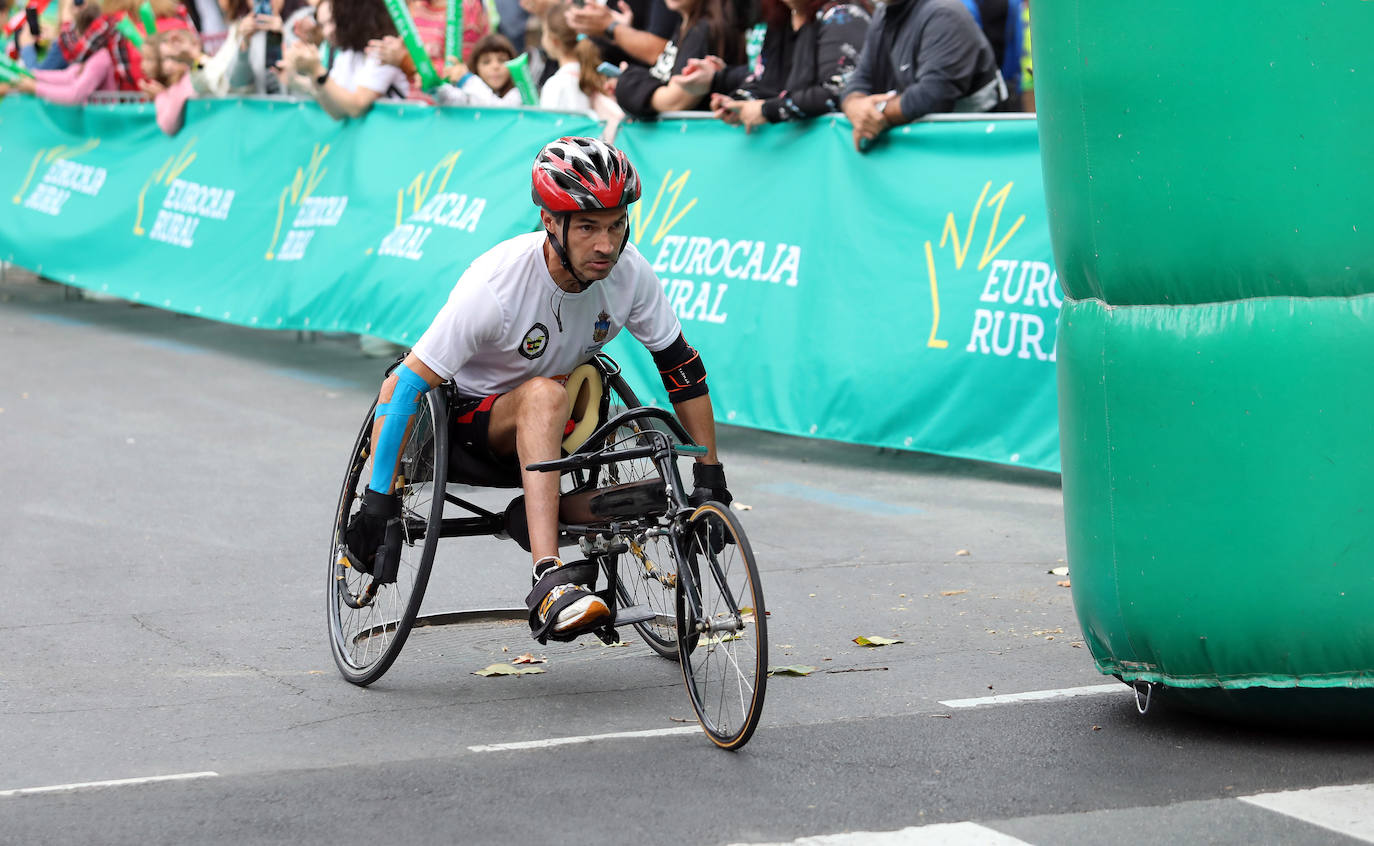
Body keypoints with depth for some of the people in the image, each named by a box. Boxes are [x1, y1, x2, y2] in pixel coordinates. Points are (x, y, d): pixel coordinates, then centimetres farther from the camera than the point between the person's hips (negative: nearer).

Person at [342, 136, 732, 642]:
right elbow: (408, 386, -27)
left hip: (557, 427, 7)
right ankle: (550, 583, -46)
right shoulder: (495, 286, -30)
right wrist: (377, 503, -29)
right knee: (545, 394, -36)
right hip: (473, 418, -6)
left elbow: (682, 366, -5)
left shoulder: (629, 272, -18)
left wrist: (711, 478, -4)